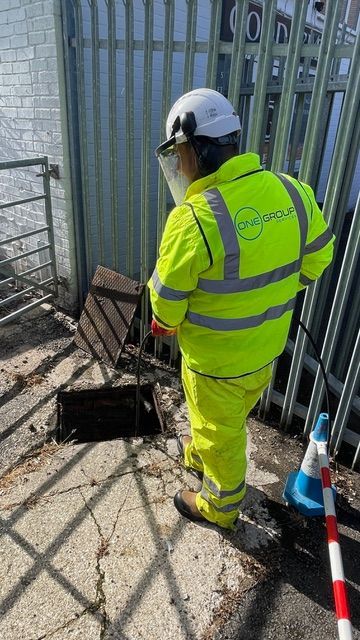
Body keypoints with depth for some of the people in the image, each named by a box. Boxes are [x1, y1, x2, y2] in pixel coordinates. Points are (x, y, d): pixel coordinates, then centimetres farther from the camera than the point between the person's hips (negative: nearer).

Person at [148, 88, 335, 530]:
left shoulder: (195, 218, -29)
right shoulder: (292, 191, -8)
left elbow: (168, 298, -19)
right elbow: (317, 256, 6)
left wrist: (165, 323, 4)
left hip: (216, 357, -7)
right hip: (268, 345, 7)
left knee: (220, 431, 19)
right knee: (227, 415, 30)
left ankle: (220, 506, 45)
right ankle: (200, 455, 59)